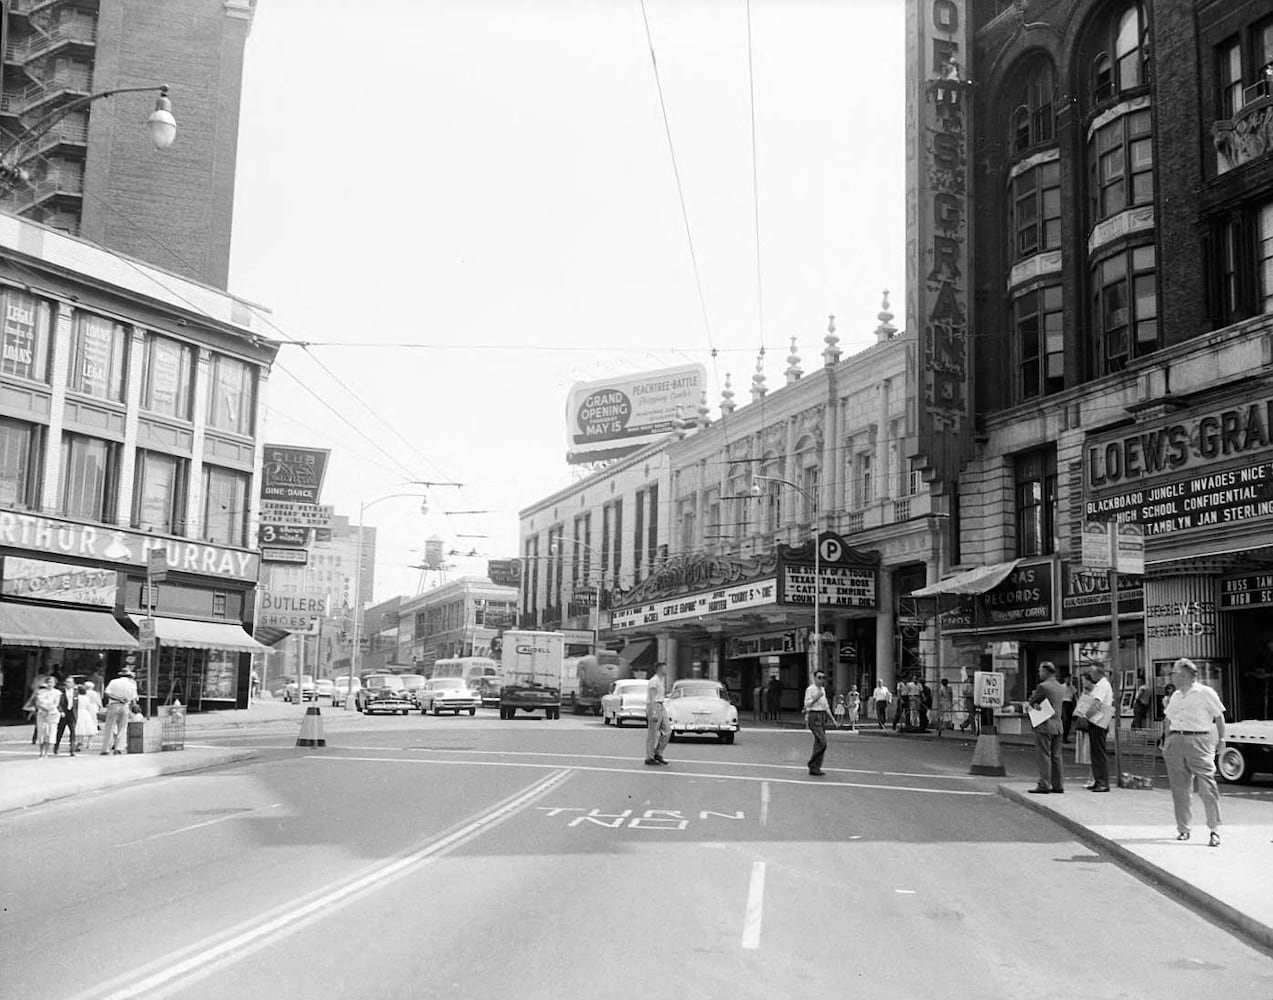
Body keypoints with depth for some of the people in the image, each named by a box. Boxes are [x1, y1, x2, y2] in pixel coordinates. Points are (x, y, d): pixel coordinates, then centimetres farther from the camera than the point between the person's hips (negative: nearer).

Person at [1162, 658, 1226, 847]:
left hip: (1199, 741, -6)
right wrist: (1167, 741, 15)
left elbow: (1219, 717, 2)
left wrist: (1221, 740, 0)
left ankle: (1215, 831, -6)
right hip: (1176, 741, 6)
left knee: (1206, 787, -10)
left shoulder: (1206, 693, -1)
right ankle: (1183, 829, 15)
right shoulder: (1175, 696, 16)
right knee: (1179, 789, 6)